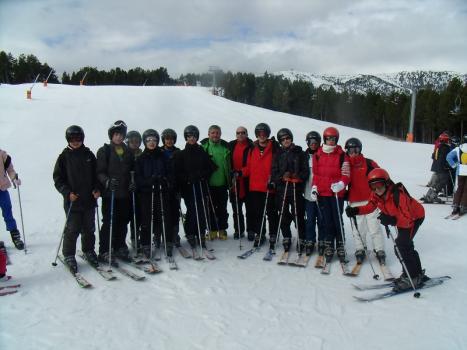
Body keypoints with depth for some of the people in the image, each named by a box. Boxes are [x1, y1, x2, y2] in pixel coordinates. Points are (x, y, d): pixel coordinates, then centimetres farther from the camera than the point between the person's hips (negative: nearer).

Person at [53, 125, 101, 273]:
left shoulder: (89, 155, 7)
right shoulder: (64, 156, 1)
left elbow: (96, 174, 13)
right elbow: (58, 178, 1)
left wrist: (97, 189, -1)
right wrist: (67, 192, -12)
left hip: (89, 199, 3)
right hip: (72, 200, -2)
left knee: (89, 228, 10)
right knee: (72, 229, -1)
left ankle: (88, 251, 27)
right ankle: (69, 255, 15)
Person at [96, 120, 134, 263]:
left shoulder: (128, 152, 14)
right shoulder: (104, 151, 0)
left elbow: (132, 170, 19)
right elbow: (100, 172, -5)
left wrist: (133, 183, 1)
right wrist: (108, 181, -24)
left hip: (125, 194, 5)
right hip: (109, 194, -4)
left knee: (123, 222, 9)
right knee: (109, 222, -4)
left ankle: (120, 248, 23)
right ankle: (104, 252, 5)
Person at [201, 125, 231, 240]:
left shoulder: (225, 147, 5)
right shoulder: (203, 147, 0)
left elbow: (229, 165, 11)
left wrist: (230, 180, 6)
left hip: (222, 184, 1)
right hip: (209, 184, -1)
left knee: (222, 209, 10)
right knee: (211, 209, 6)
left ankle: (222, 230, 21)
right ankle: (212, 230, 17)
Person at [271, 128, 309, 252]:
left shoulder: (300, 153, 5)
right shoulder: (278, 155, 11)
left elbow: (306, 171, 2)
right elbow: (274, 173, 6)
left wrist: (297, 176, -17)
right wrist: (282, 177, -13)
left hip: (297, 189, -2)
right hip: (282, 189, 2)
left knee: (298, 215, -3)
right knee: (284, 216, 5)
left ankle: (301, 240, 9)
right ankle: (286, 238, 19)